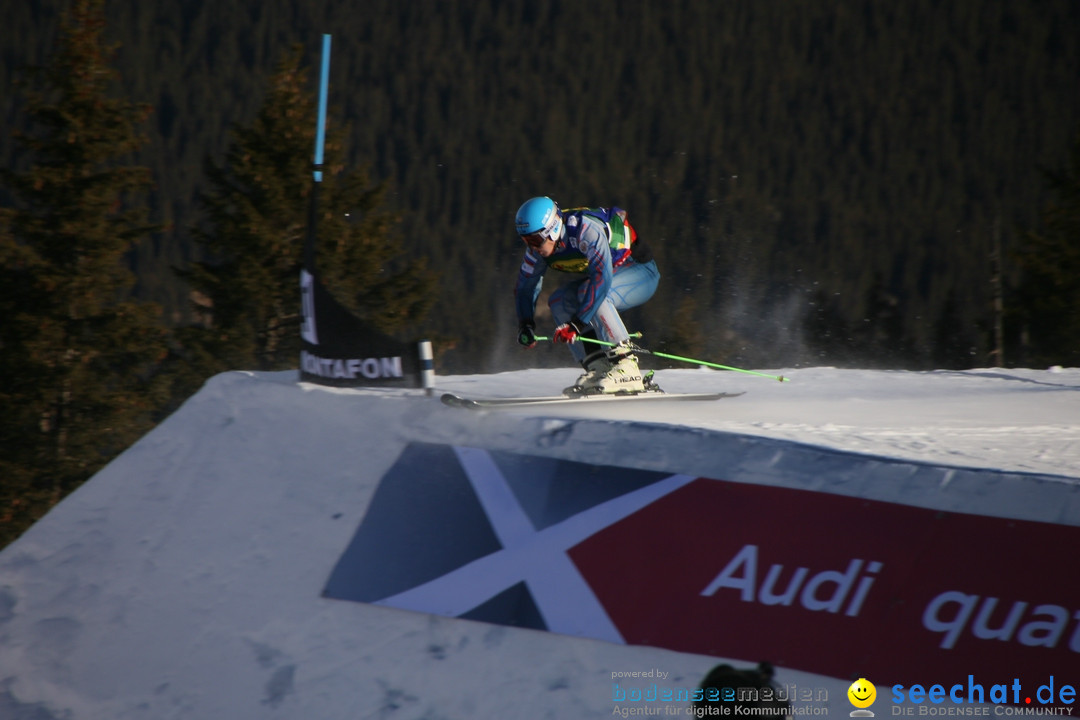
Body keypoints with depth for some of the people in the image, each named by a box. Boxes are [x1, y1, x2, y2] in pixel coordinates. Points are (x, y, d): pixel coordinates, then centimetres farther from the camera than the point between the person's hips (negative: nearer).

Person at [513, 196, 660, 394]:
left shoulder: (586, 230, -33)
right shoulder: (539, 245, -10)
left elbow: (602, 279, -40)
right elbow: (525, 285, 2)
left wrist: (577, 323, -42)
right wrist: (526, 325, -12)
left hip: (641, 272, -8)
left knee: (589, 292, -31)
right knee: (559, 301, -8)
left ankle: (627, 370, -33)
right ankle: (598, 368, -12)